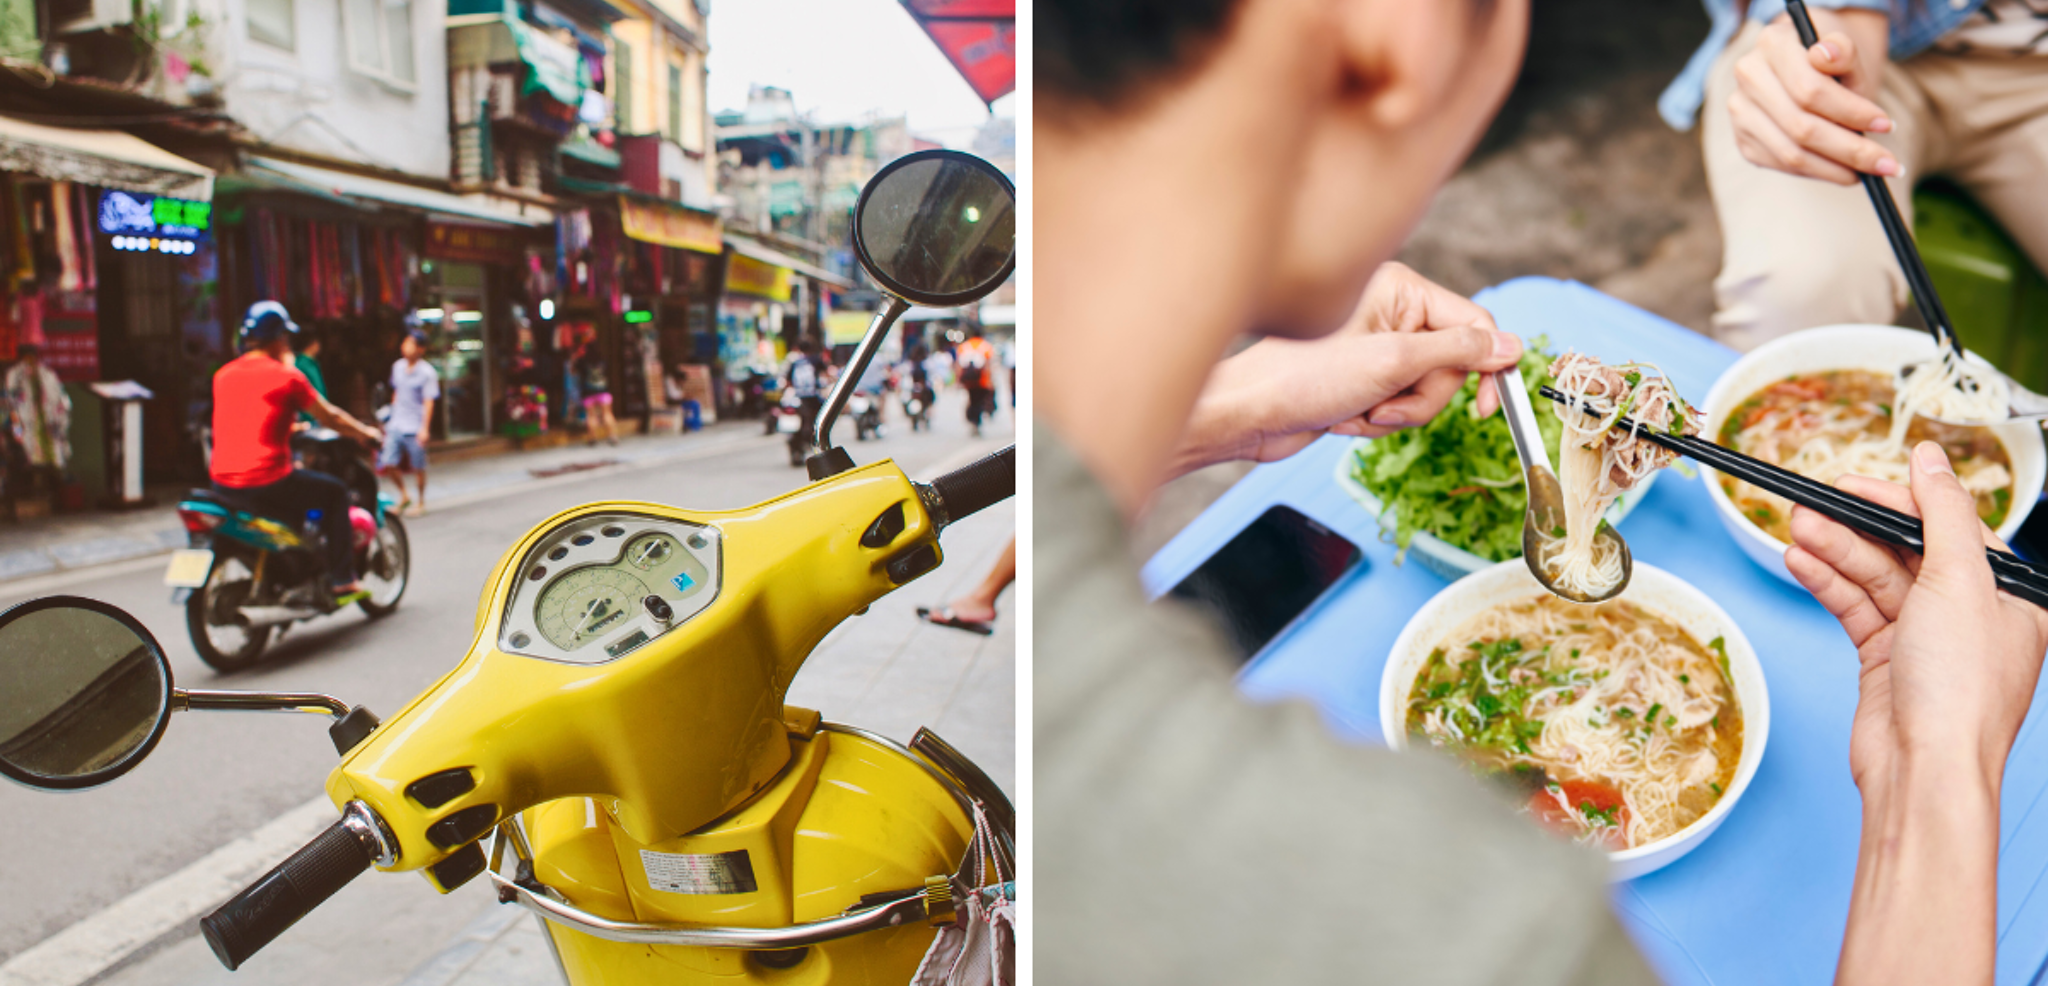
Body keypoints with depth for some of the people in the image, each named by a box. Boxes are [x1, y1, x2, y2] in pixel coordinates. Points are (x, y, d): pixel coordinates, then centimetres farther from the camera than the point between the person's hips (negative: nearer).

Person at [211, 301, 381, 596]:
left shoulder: (223, 375, 12)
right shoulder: (285, 376, -7)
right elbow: (329, 417, 1)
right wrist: (366, 433, 18)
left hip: (222, 482, 7)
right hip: (266, 481, -7)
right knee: (334, 492, 13)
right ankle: (342, 582, 9)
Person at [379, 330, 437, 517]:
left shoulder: (427, 373, -9)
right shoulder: (398, 367, 9)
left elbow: (429, 402, -11)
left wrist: (424, 428, -17)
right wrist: (392, 415, 20)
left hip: (415, 427, -5)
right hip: (396, 424, 5)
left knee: (418, 467, 3)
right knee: (389, 464, 0)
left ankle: (421, 502, 21)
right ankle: (403, 497, 21)